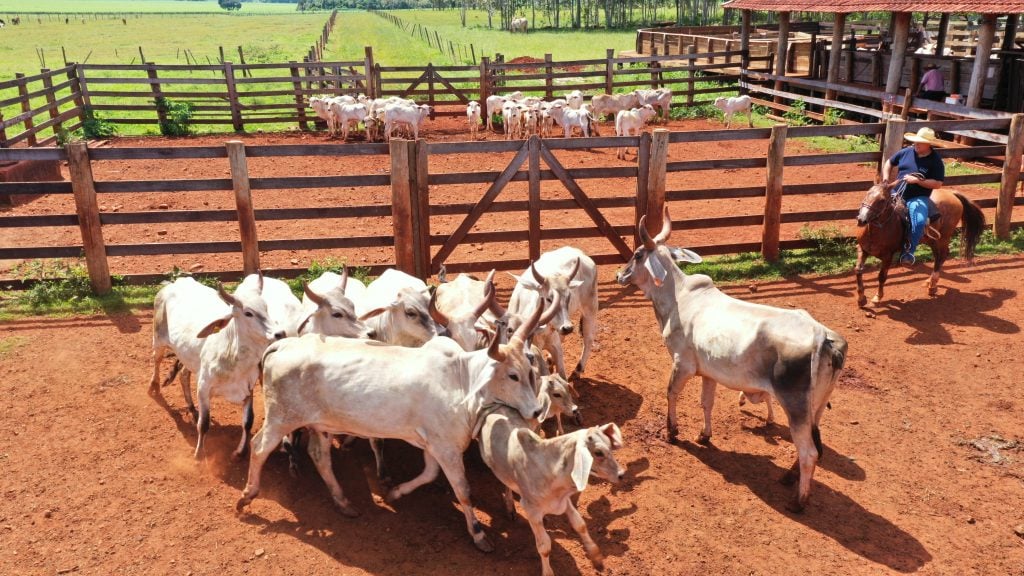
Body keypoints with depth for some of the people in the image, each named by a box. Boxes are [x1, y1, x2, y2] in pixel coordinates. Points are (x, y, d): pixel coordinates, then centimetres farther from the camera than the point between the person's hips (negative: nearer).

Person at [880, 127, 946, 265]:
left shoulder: (935, 161, -8)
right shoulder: (907, 152, 2)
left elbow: (937, 184, -12)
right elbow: (889, 163, 18)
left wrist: (917, 180, -21)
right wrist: (886, 180, 5)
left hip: (918, 198, -4)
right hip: (897, 193, 4)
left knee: (919, 222, -29)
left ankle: (908, 251, -11)